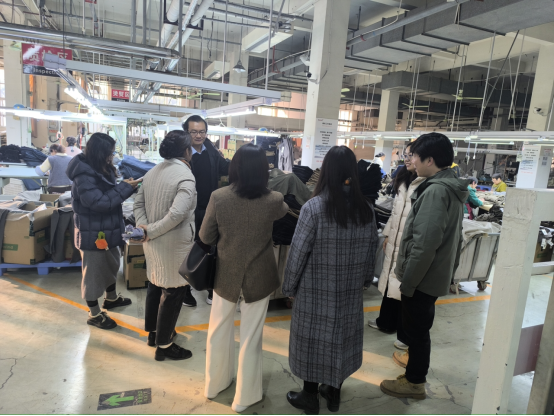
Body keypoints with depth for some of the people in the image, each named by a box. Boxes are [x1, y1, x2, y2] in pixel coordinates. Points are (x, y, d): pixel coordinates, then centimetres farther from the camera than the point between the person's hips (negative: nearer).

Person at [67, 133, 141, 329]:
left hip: (108, 229, 9)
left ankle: (111, 298, 47)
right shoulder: (84, 175, -24)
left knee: (112, 264, 24)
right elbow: (99, 202, -28)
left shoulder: (102, 169, 5)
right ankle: (94, 314, 23)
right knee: (93, 271, 6)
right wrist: (125, 187, -24)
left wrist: (125, 186, -5)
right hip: (92, 232, -9)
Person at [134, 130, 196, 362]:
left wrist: (144, 227, -2)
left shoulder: (153, 172, 5)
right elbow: (177, 213, -31)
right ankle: (163, 345, 19)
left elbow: (139, 203, 7)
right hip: (174, 245, -8)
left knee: (155, 285, 23)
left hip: (154, 243, 8)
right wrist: (150, 231, -20)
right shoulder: (185, 176, -20)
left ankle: (153, 332, 41)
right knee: (172, 293, 6)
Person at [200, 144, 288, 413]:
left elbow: (205, 237, -6)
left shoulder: (218, 197, -16)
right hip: (259, 277, -1)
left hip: (226, 274, 2)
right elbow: (285, 210, 8)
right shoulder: (273, 200, -17)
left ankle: (214, 384, 43)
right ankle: (244, 396, 31)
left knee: (219, 331, 22)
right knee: (250, 336, 14)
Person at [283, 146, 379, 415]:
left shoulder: (314, 207, -18)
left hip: (316, 289, -4)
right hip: (350, 289, 5)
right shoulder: (366, 208, -4)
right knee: (342, 337, 19)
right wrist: (365, 279, 19)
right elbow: (372, 249, 5)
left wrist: (289, 286, -2)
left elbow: (298, 252, -15)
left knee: (314, 338, 12)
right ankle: (334, 393, 37)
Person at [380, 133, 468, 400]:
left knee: (416, 327, 7)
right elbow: (450, 237, 15)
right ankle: (416, 358, 46)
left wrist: (407, 281, -21)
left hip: (422, 276, -9)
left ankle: (415, 381, 23)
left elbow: (424, 243, -29)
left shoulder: (435, 191, -25)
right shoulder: (452, 188, 7)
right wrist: (450, 269, 22)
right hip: (435, 273, 9)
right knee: (418, 325, 26)